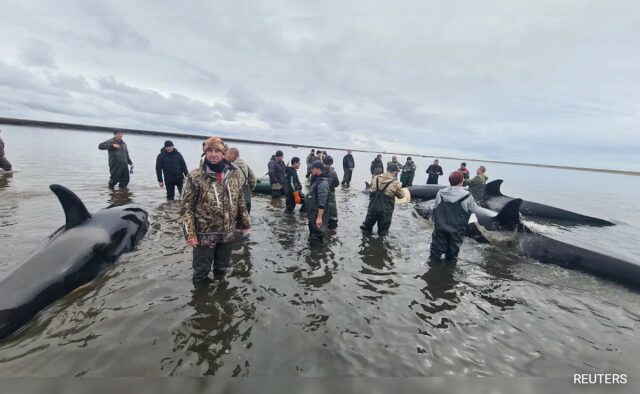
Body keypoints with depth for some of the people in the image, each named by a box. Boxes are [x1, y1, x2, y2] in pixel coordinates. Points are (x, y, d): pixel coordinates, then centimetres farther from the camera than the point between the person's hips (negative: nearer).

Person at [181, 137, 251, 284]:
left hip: (228, 233, 4)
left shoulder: (233, 174, 0)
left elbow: (240, 201, 7)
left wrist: (246, 224, 7)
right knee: (201, 272, 13)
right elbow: (186, 207, -8)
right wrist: (190, 234, -12)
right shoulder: (195, 176, -11)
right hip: (205, 234, -3)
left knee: (222, 269, 22)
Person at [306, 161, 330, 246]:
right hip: (312, 215, 10)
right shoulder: (316, 180, 10)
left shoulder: (323, 183, -23)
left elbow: (322, 203, -28)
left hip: (317, 215, -10)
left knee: (317, 236, 1)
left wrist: (319, 217, -29)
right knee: (313, 234, 23)